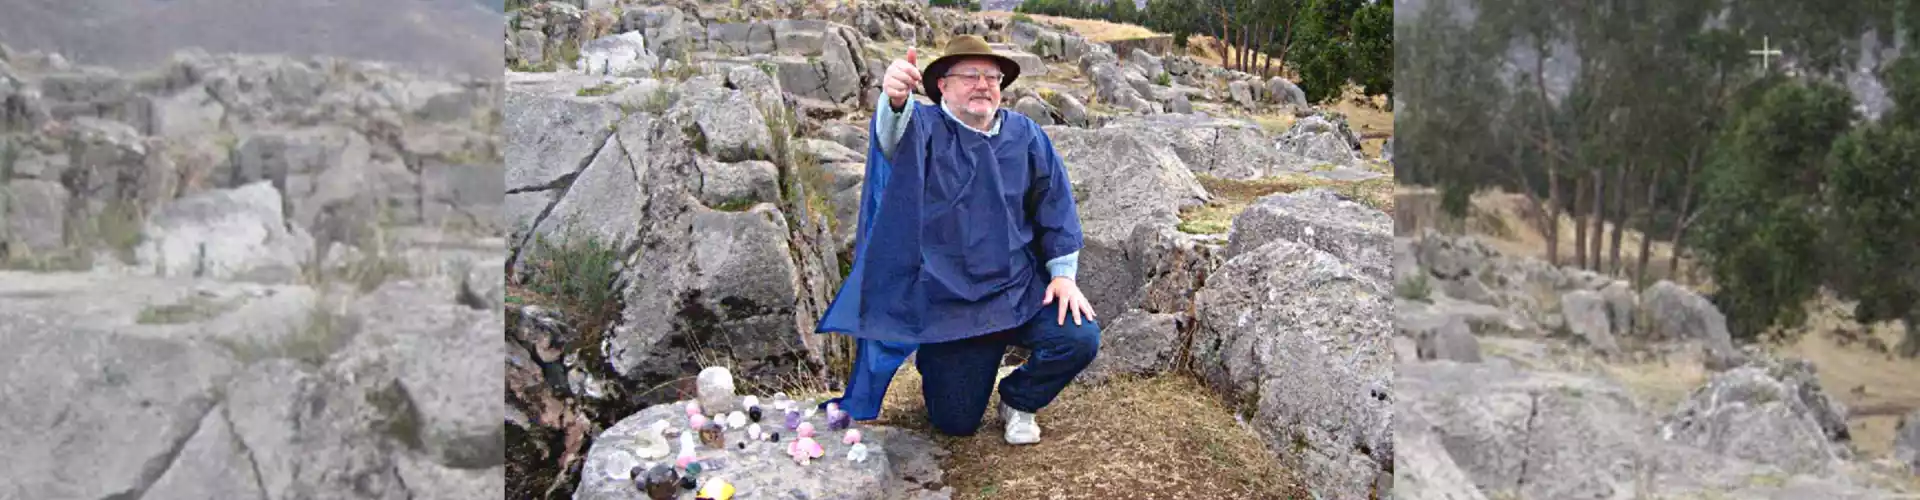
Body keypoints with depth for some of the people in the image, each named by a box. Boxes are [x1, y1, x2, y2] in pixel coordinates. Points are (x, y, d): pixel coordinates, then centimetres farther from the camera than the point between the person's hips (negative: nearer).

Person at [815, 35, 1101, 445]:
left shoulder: (1026, 136, 5)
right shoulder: (925, 128, -6)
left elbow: (1055, 207, 10)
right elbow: (893, 138, -32)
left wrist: (1063, 273, 0)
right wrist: (895, 101, -56)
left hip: (1022, 291, 3)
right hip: (948, 302, -3)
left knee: (1080, 338, -22)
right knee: (956, 422, -1)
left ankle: (1018, 401, 10)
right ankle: (936, 363, 36)